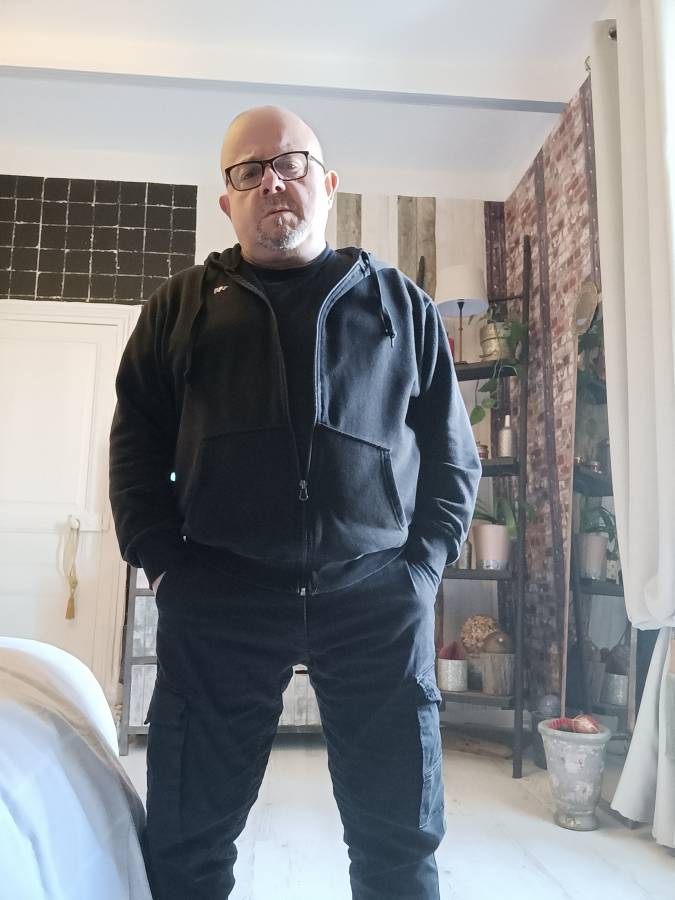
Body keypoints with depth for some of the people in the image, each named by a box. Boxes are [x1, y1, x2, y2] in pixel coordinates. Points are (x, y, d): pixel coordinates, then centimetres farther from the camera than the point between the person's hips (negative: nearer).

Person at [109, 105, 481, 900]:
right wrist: (163, 563, -2)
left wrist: (423, 565, 0)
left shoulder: (402, 304, 14)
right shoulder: (182, 304, 15)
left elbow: (452, 452, 12)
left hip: (379, 597, 1)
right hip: (218, 597, 1)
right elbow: (137, 442, 10)